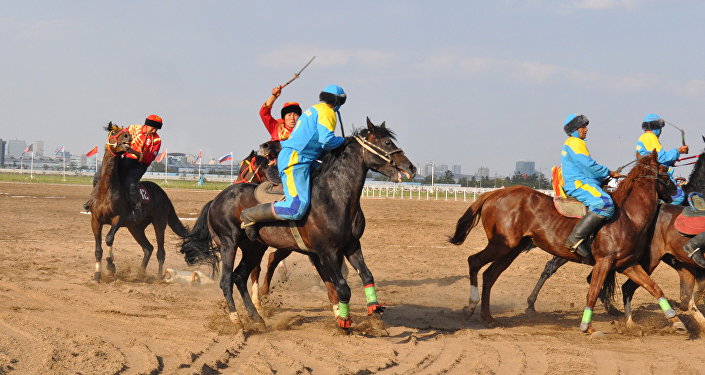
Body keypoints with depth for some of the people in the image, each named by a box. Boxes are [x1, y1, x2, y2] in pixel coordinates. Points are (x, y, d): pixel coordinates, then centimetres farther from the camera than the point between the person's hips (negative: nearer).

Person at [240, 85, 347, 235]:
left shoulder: (313, 110, 25)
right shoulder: (327, 112, -5)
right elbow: (326, 140, -19)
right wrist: (342, 140, -1)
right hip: (295, 160, -11)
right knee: (297, 209, -22)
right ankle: (249, 215, -13)